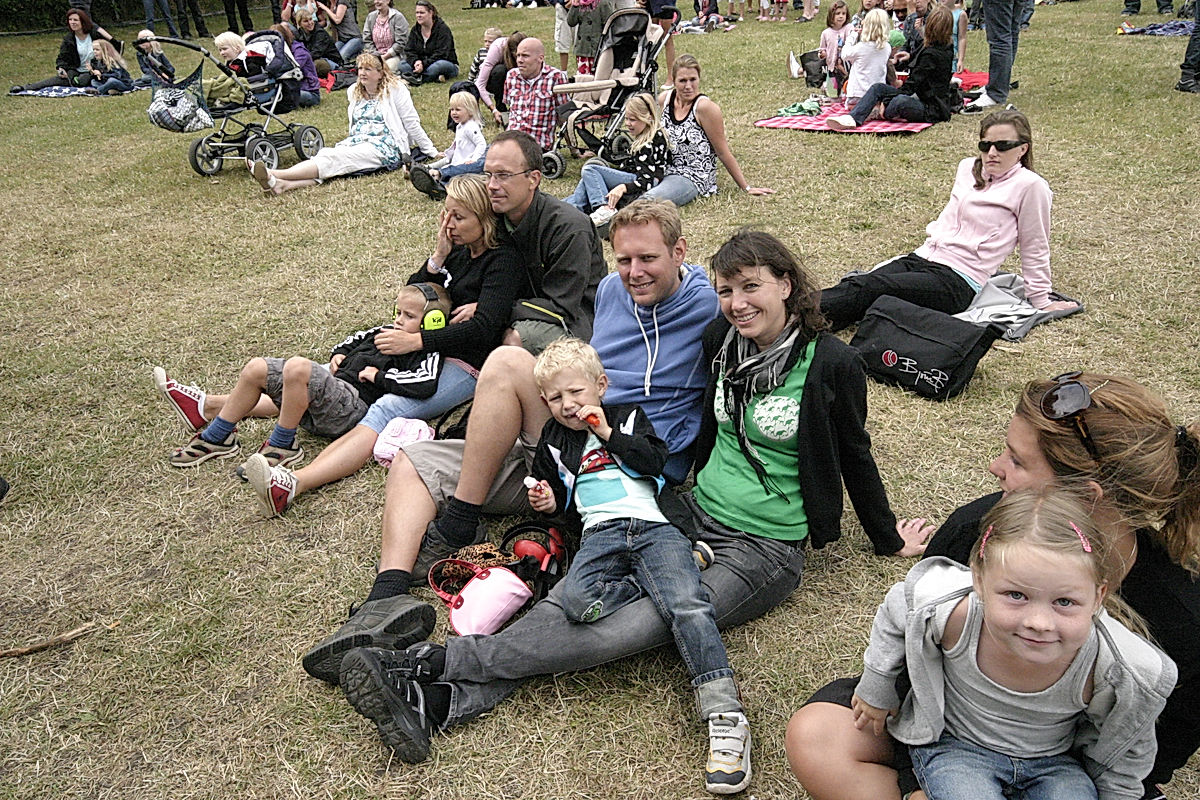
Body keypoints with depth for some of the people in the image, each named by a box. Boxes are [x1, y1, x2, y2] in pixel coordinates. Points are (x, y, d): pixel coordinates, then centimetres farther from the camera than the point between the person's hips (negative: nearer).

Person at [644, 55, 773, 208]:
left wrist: (746, 187, -3)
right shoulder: (664, 99, 4)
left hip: (693, 178, -6)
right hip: (663, 171, 7)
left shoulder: (705, 107, -13)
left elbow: (724, 153, -6)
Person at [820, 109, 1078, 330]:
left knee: (866, 289, -30)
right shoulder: (967, 168, 15)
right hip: (920, 258, 7)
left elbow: (1034, 250, 1)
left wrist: (1040, 300, 6)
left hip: (957, 281, -6)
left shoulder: (1029, 186, -5)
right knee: (856, 284, -22)